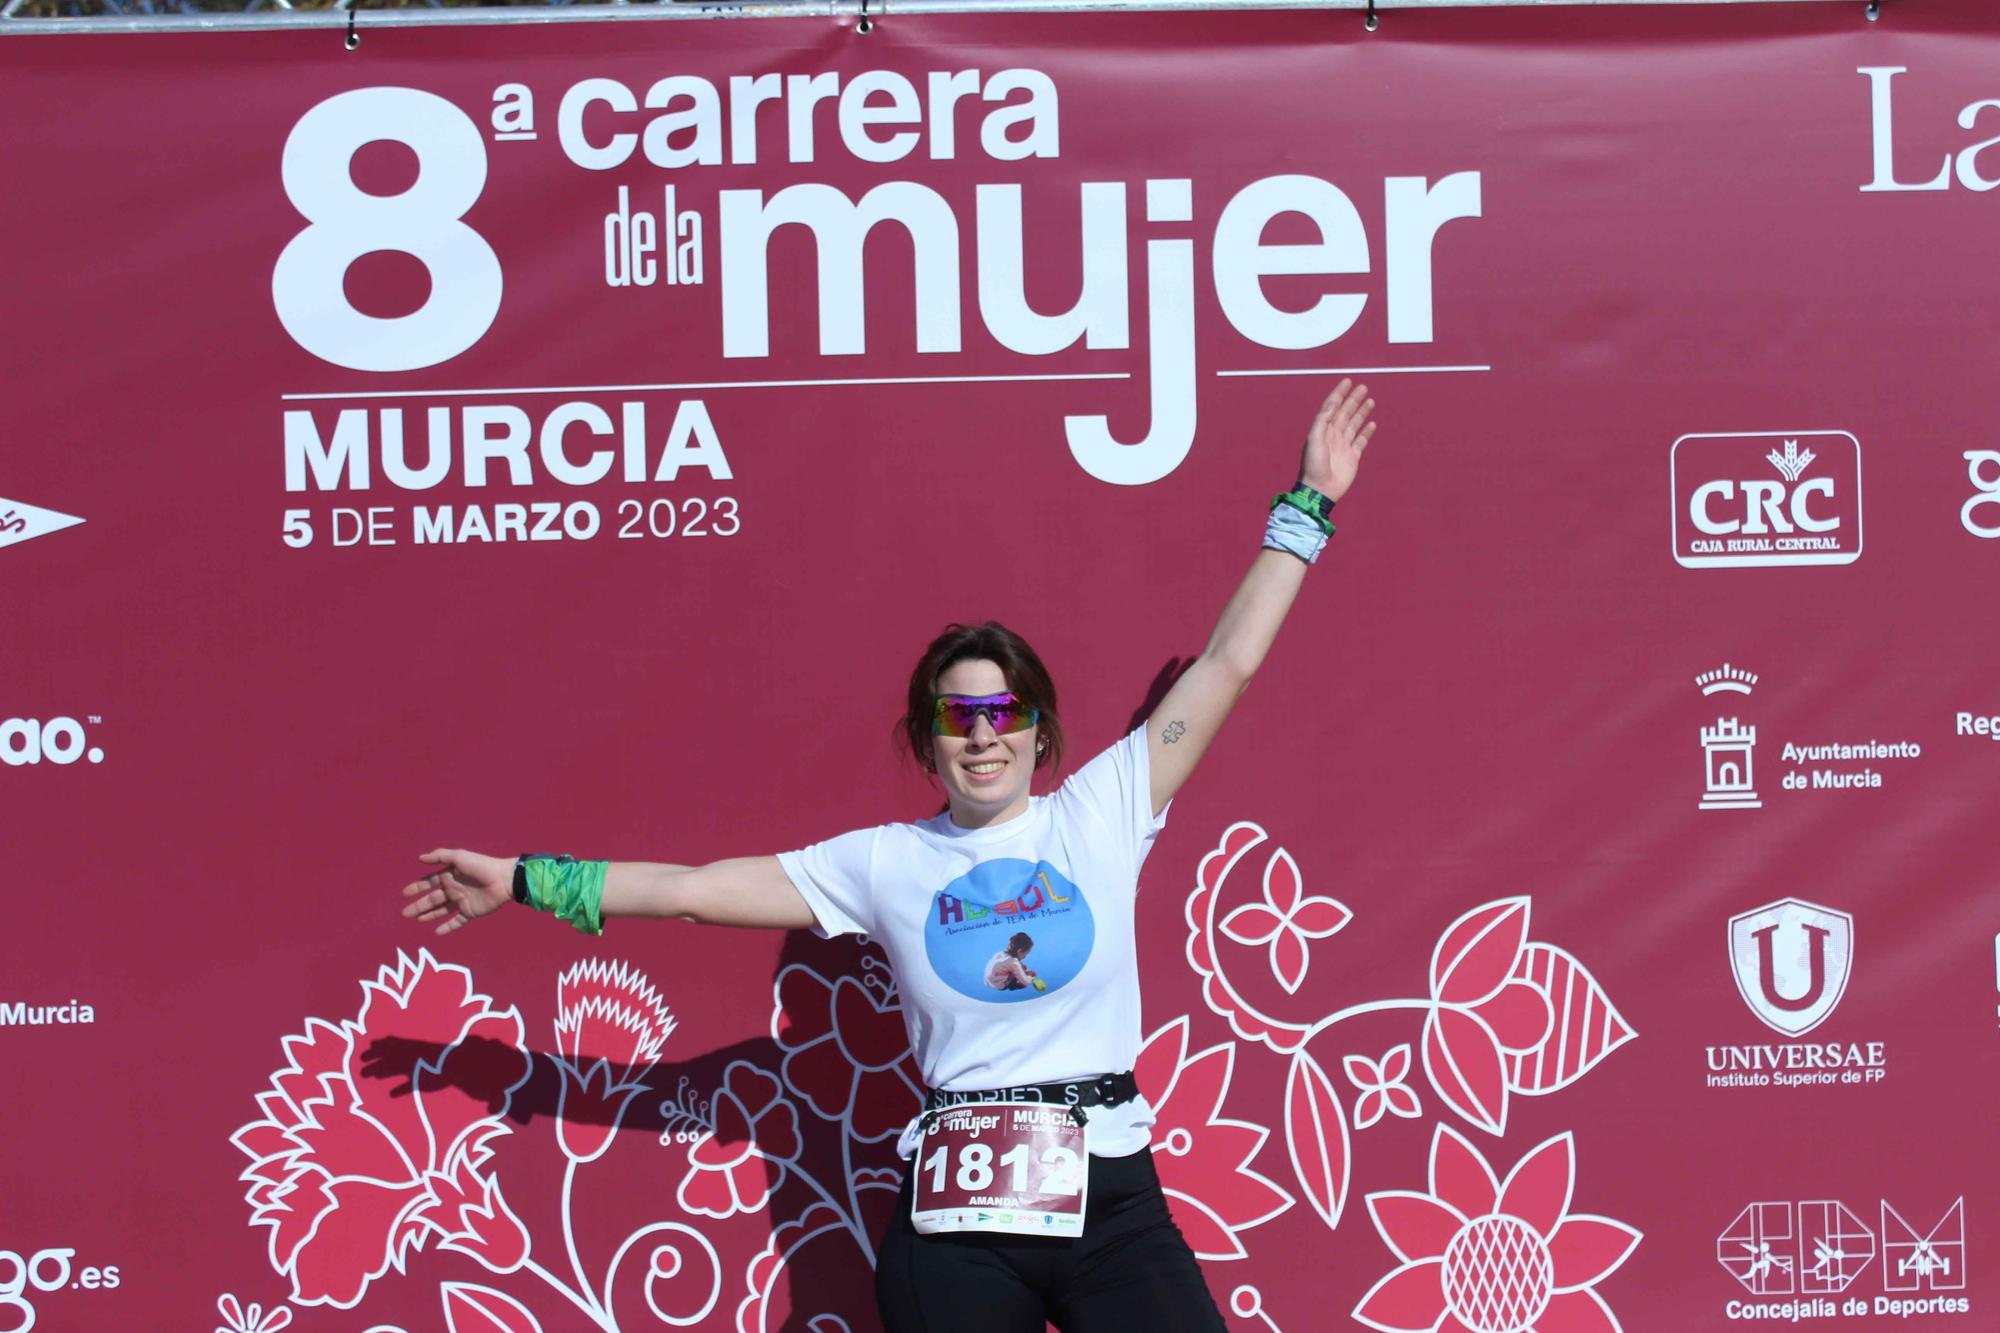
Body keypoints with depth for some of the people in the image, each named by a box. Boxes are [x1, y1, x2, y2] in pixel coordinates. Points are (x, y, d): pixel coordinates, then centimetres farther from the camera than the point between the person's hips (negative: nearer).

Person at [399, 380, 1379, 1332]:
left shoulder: (1098, 814, 5)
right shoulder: (885, 862, 6)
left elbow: (1226, 666, 6)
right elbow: (694, 889, 8)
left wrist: (1305, 508, 8)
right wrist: (523, 882, 9)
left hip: (1110, 1196, 0)